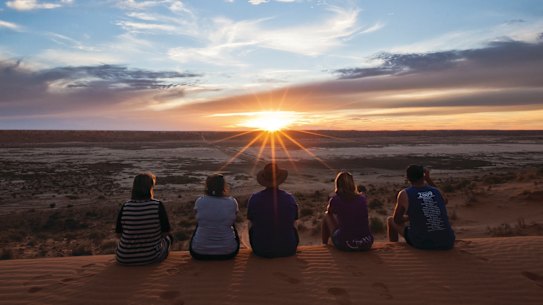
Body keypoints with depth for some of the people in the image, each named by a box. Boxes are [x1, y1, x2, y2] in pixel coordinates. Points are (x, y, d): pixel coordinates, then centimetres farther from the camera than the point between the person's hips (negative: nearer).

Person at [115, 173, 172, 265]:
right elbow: (165, 232, -10)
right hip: (152, 257, -2)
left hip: (124, 259, 2)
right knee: (167, 238, 29)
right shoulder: (158, 205, -18)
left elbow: (119, 232, -3)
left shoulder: (125, 206, -13)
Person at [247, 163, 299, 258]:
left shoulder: (254, 198, -15)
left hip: (261, 250, 0)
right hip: (288, 250, 1)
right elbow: (293, 223, 2)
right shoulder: (290, 198, -13)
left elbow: (252, 222, 1)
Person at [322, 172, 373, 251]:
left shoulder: (335, 200, -7)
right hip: (366, 245, 4)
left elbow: (329, 212, 18)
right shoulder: (362, 199, 4)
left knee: (326, 216, 19)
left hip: (345, 245, -4)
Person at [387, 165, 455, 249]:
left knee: (390, 220, 20)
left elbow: (397, 220, 5)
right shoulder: (436, 191, 5)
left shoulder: (404, 194, -4)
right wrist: (428, 179, 26)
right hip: (447, 243, 4)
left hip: (422, 244, -4)